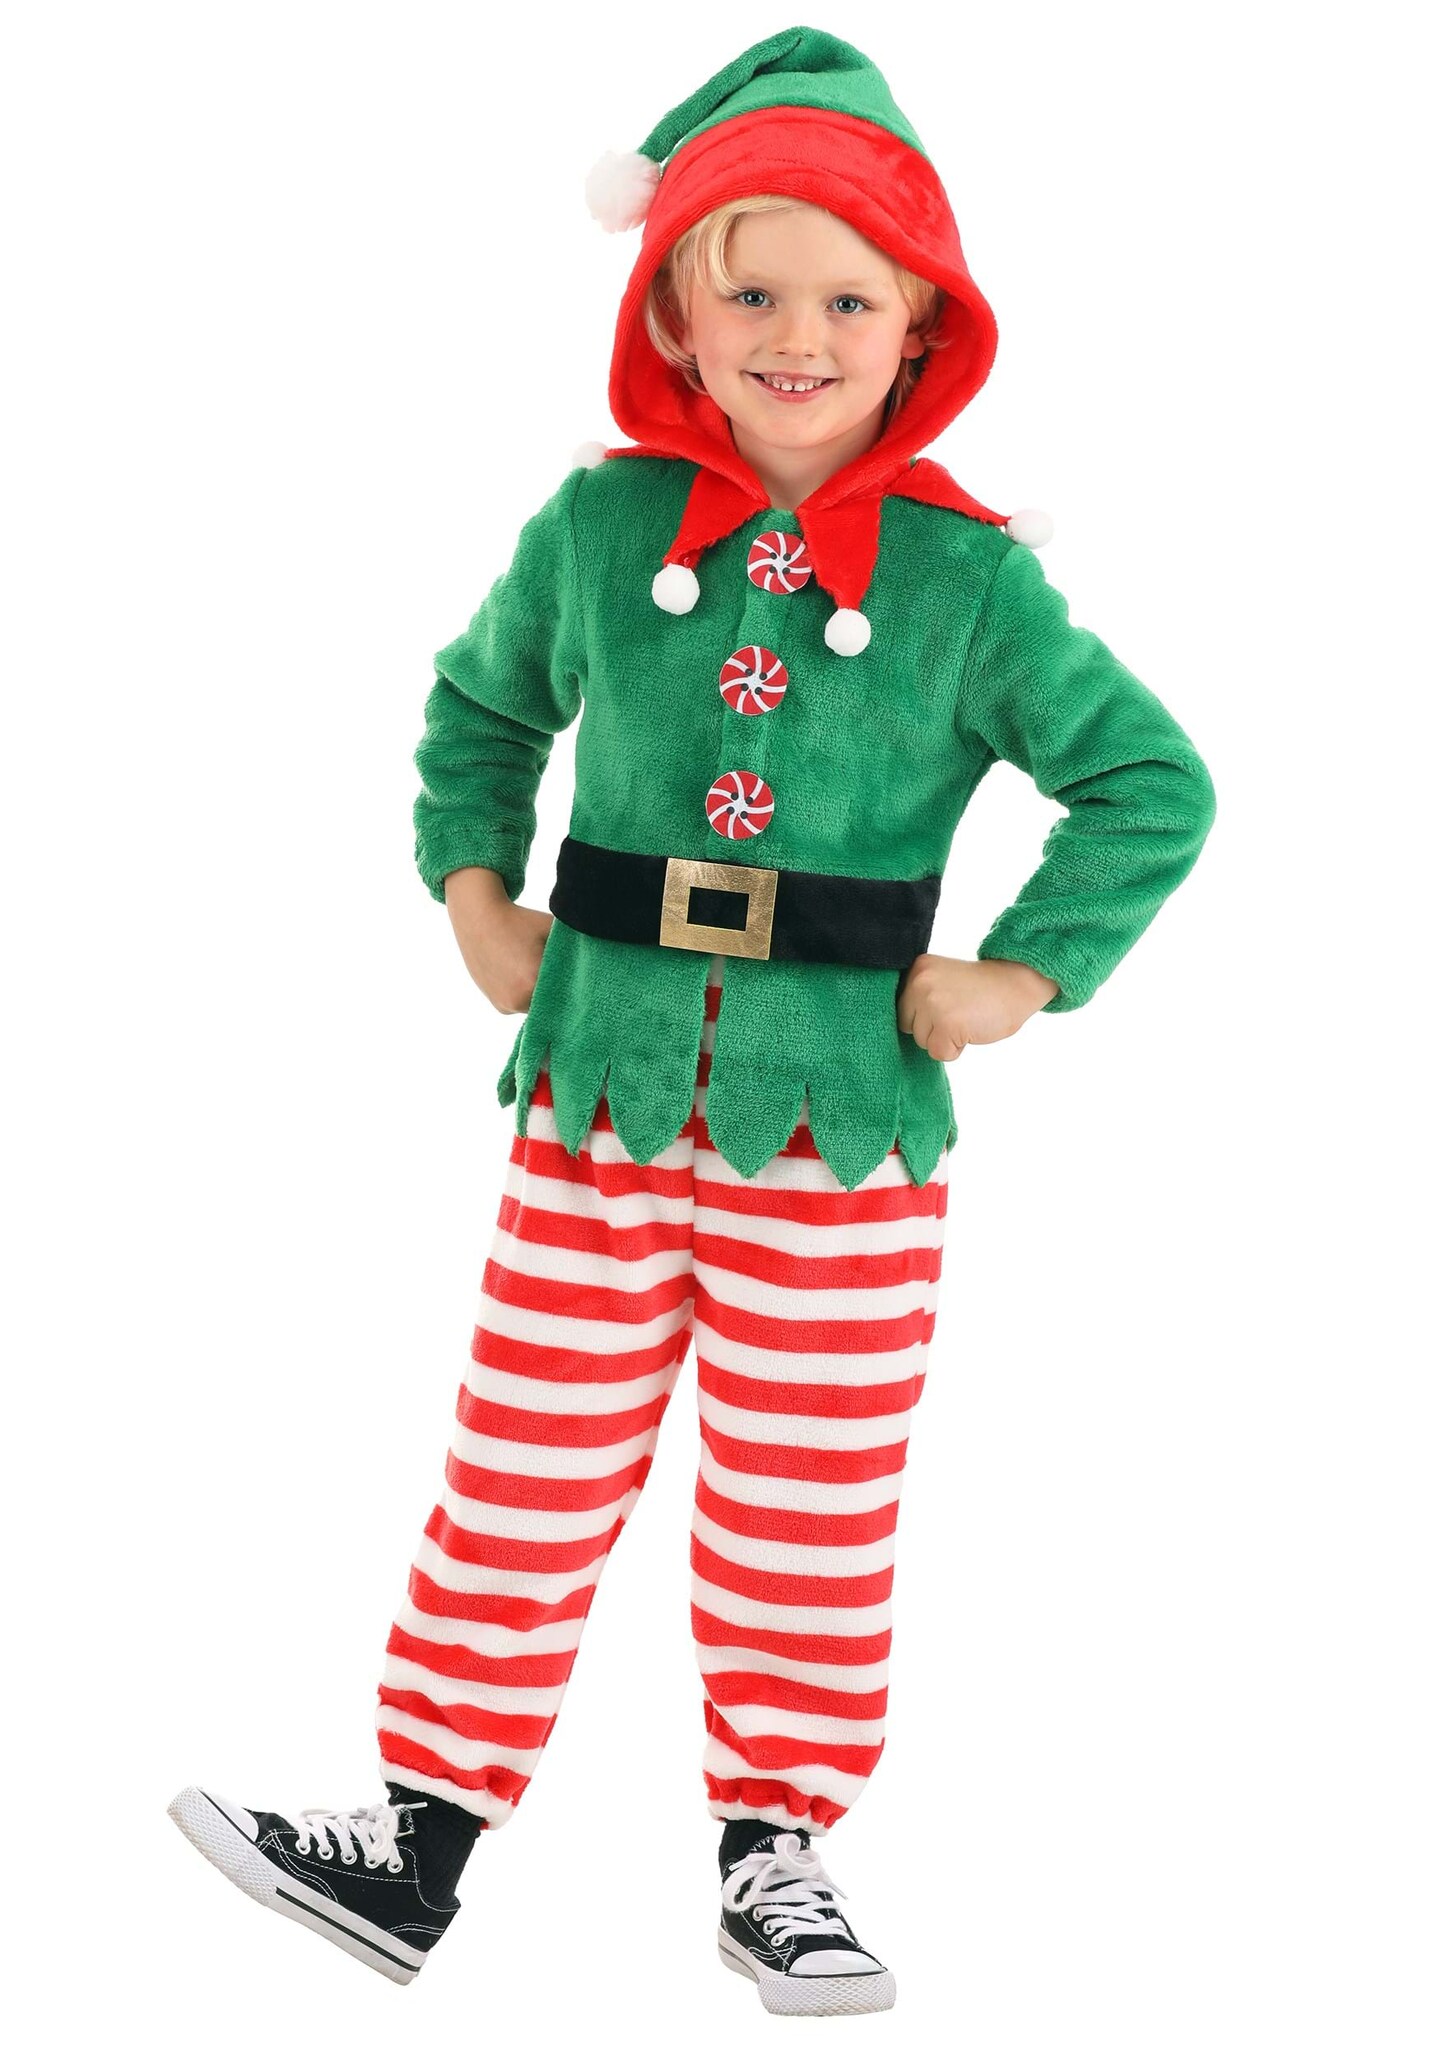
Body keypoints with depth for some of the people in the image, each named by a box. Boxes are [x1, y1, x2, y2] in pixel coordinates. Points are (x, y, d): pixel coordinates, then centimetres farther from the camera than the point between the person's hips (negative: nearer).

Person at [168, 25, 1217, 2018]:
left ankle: (778, 1851, 27)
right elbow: (479, 706, 18)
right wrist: (475, 896, 9)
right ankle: (419, 1841, 20)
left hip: (848, 1131, -1)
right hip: (603, 1102, 2)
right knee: (521, 1485, 9)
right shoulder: (599, 529, 0)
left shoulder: (971, 582, -6)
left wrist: (1017, 976, -4)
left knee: (807, 1520, 10)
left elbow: (1154, 788, 1)